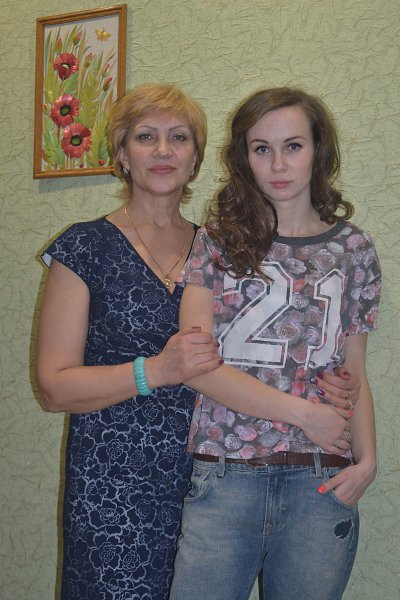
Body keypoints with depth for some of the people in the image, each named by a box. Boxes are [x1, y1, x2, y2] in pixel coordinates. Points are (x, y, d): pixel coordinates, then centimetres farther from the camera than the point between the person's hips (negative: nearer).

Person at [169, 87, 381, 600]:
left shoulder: (352, 249, 7)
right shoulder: (218, 238, 3)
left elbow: (354, 374, 10)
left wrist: (366, 459, -7)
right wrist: (305, 412, -9)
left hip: (321, 485, 1)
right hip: (223, 479, -1)